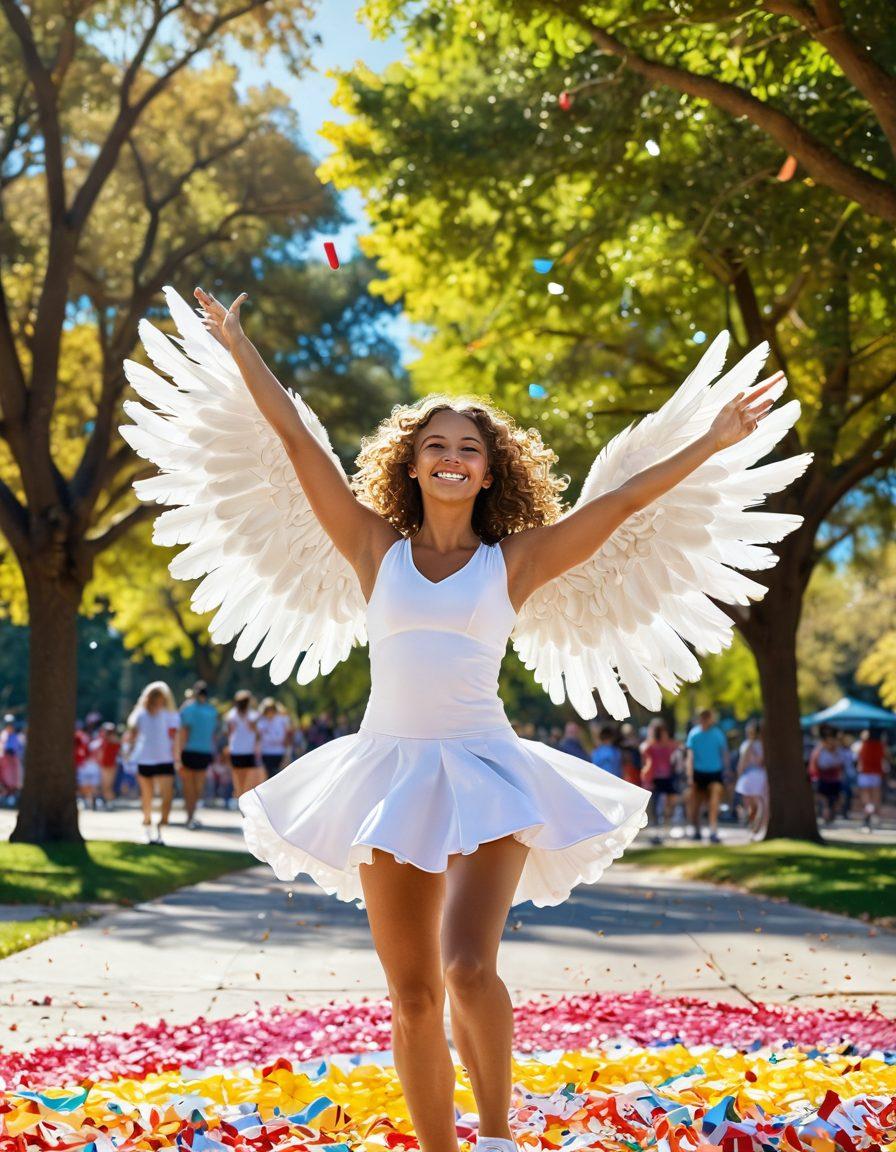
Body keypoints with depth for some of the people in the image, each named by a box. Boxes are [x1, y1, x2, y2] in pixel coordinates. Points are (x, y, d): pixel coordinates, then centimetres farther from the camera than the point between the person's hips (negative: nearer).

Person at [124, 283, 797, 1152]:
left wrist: (716, 439, 7)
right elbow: (297, 441, 11)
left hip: (485, 772, -2)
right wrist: (238, 350, 14)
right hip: (391, 774, 2)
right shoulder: (376, 549, 8)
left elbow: (627, 495, 6)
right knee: (413, 997, 4)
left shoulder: (513, 560, 6)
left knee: (470, 969, -20)